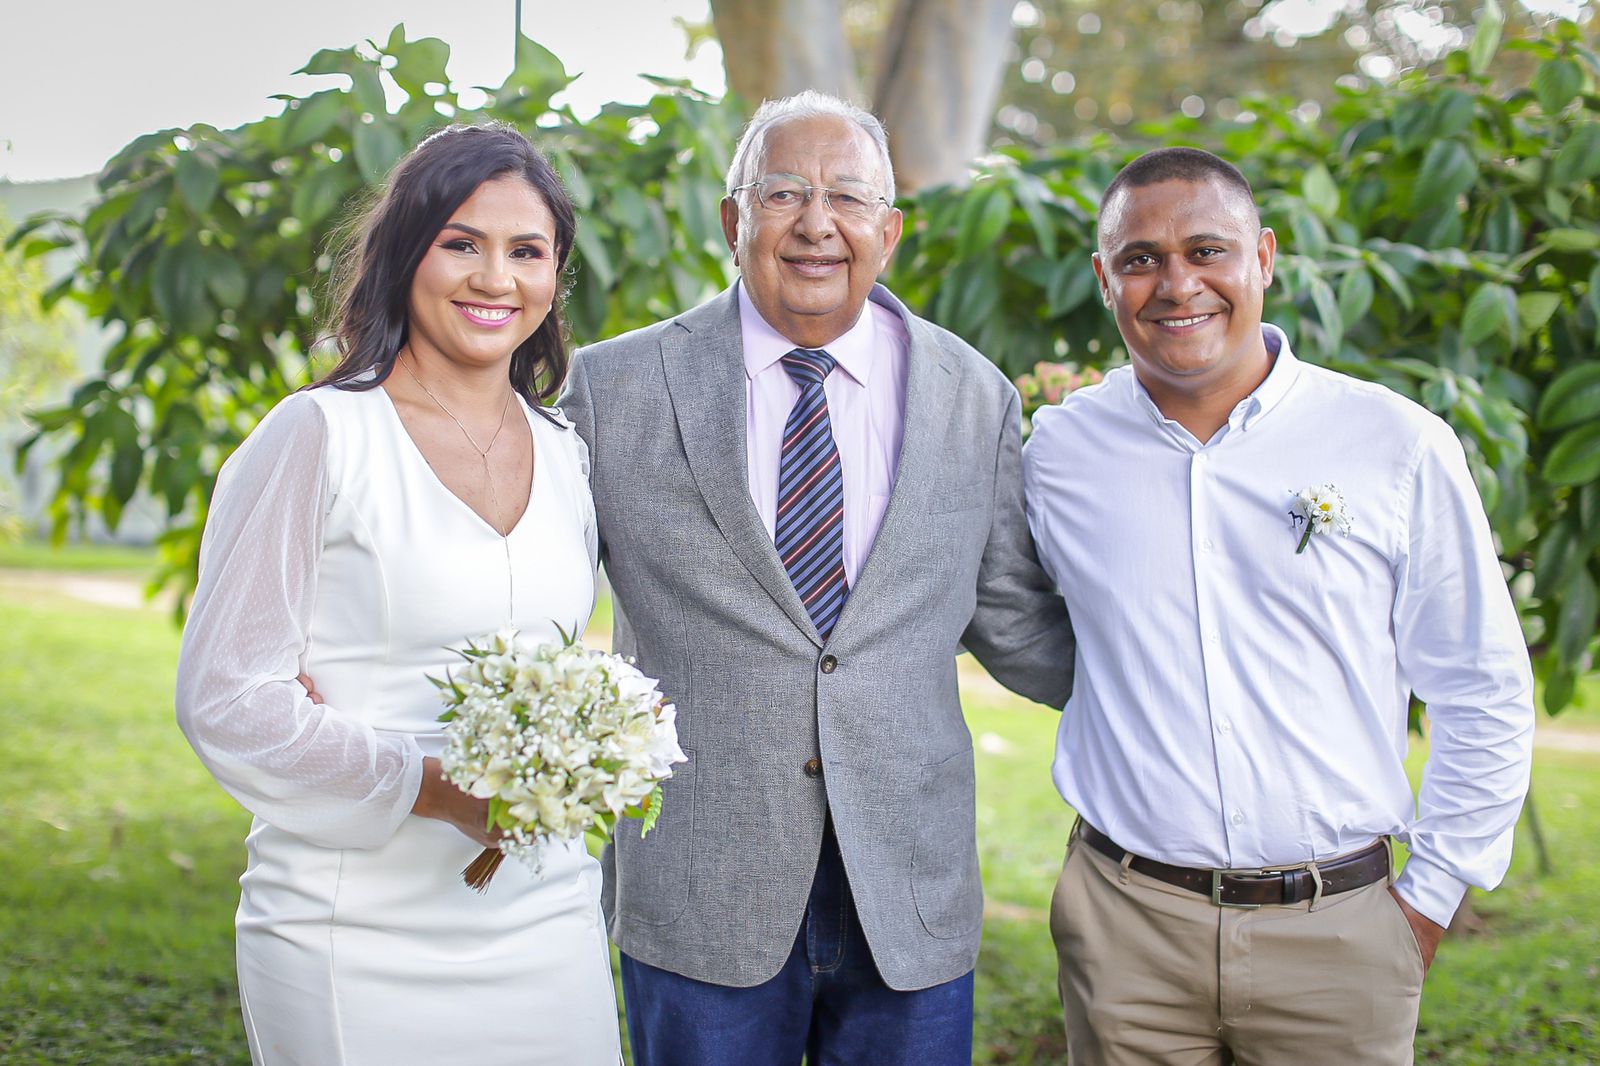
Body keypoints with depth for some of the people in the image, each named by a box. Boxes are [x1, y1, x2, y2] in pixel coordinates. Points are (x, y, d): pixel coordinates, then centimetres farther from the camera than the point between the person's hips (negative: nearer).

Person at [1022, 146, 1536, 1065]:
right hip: (1125, 922, 1)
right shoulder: (1059, 452, 0)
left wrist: (1432, 899, 2)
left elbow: (1485, 695, 3)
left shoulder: (1399, 446, -3)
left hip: (1336, 930, -1)